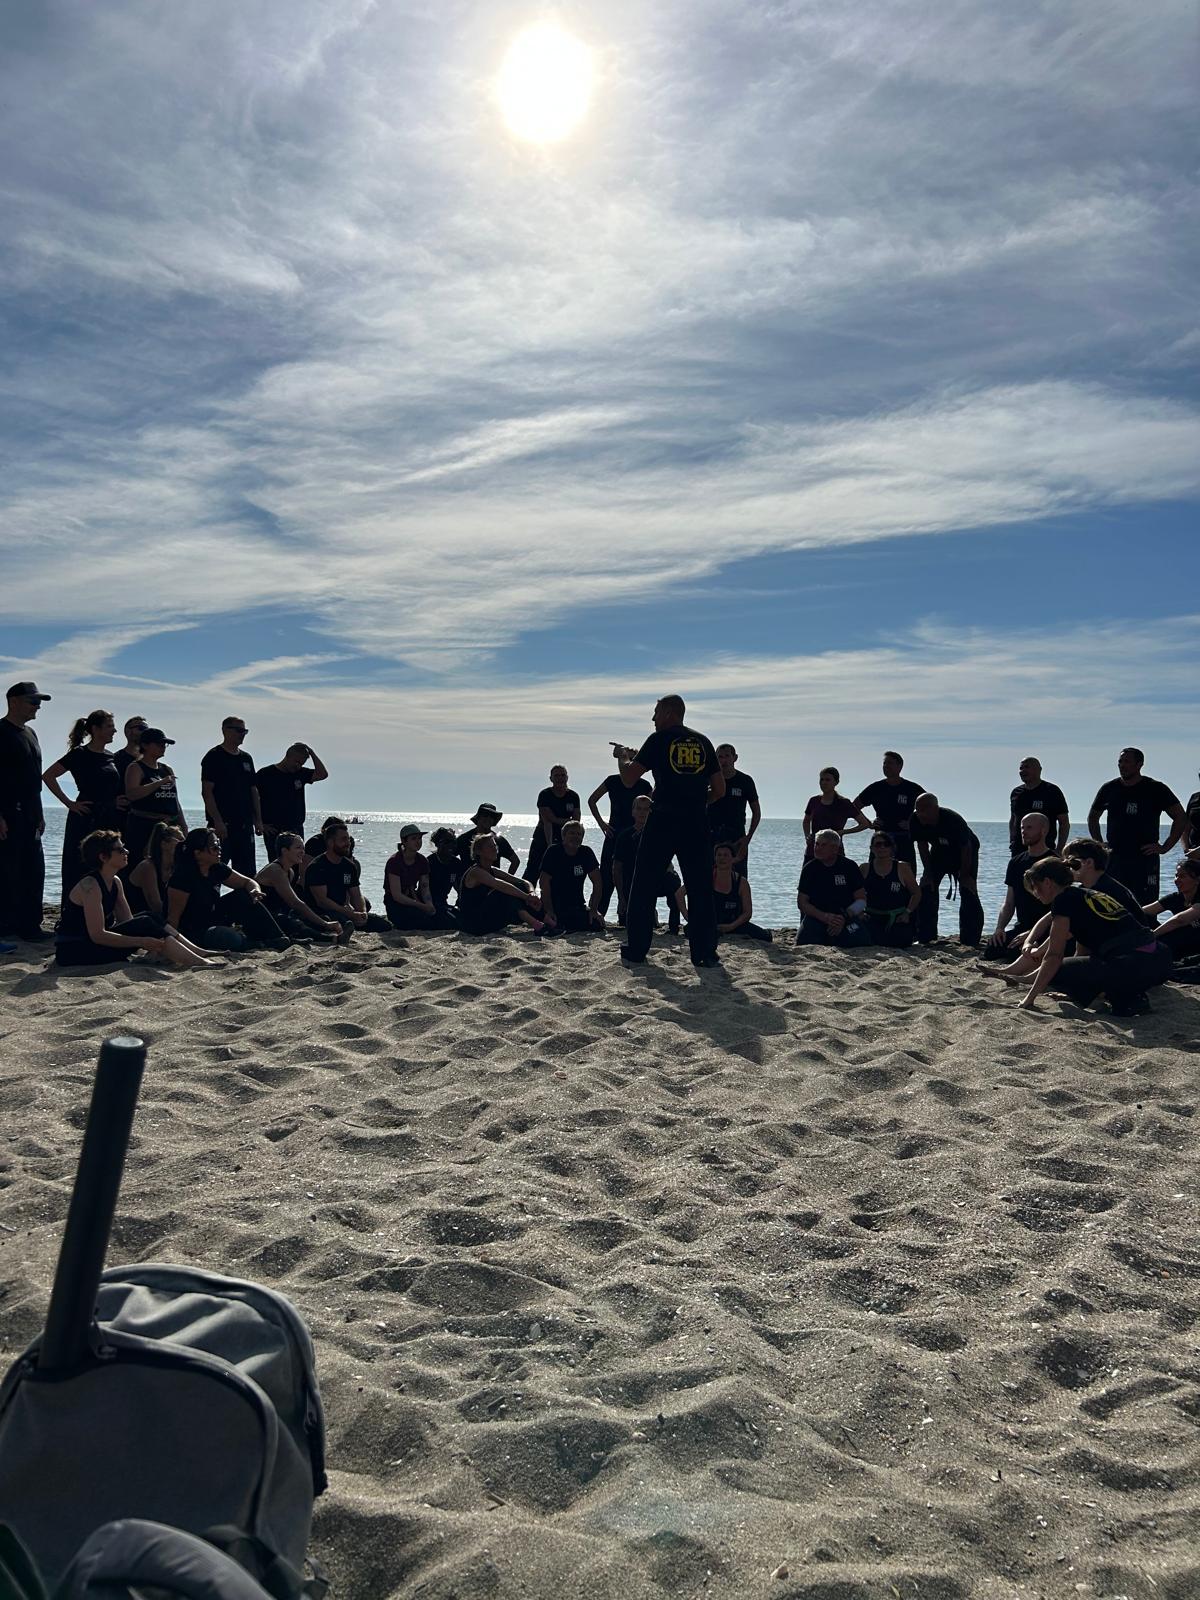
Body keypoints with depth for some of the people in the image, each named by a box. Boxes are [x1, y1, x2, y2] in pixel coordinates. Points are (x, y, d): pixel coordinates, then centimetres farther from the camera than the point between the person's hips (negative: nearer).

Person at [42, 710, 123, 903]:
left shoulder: (111, 757, 13)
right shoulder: (80, 754, -6)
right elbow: (48, 776, -9)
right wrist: (69, 803, -11)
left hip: (110, 819, 6)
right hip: (86, 819, -6)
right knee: (80, 872, -3)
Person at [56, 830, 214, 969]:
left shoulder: (116, 883, 7)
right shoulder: (89, 884, -20)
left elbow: (129, 923, 5)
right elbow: (97, 935, -26)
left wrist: (151, 941, -12)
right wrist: (142, 942, -27)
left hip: (91, 945, 8)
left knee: (148, 918, -7)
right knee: (144, 924, -21)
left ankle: (199, 953, -12)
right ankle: (198, 962, -26)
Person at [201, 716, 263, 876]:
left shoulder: (246, 758, 16)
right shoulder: (214, 757, -4)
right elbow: (206, 791, -11)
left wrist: (258, 820, 12)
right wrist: (217, 821, -18)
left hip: (245, 824, 7)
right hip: (222, 824, -7)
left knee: (247, 872, 8)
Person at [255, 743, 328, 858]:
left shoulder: (300, 774, 11)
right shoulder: (265, 774, -3)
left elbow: (323, 774, 3)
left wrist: (312, 753, 0)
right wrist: (260, 824, -8)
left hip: (296, 830, 4)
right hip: (274, 830, -4)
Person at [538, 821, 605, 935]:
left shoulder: (587, 853, 0)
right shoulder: (553, 852, -9)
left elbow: (597, 882, 0)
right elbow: (544, 882, -16)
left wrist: (594, 909, -9)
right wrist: (549, 912, -23)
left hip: (577, 905, 4)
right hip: (554, 905, -4)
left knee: (598, 925, -15)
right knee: (554, 927, -29)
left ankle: (566, 926, 9)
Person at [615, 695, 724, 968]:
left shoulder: (659, 740, -1)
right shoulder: (703, 742, 11)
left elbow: (628, 779, -3)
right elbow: (719, 791, 10)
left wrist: (625, 758, 16)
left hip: (663, 820, -3)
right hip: (696, 823, 3)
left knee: (644, 886, 7)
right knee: (700, 889, 6)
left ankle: (635, 950, 10)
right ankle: (705, 954, 3)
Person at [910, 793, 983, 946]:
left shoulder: (953, 820, -38)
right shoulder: (916, 821, -25)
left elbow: (966, 848, -27)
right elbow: (922, 845, -11)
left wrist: (965, 875, -22)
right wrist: (928, 872, -12)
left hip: (965, 854, -5)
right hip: (939, 852, 5)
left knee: (968, 892, -15)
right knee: (926, 888, -6)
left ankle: (970, 940, -9)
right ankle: (925, 937, 1)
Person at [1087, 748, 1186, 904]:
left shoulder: (1156, 789, 1)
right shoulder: (1109, 789, 9)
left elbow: (1181, 818, 2)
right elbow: (1092, 817, 22)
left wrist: (1165, 847, -4)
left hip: (1145, 858, -3)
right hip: (1114, 859, 3)